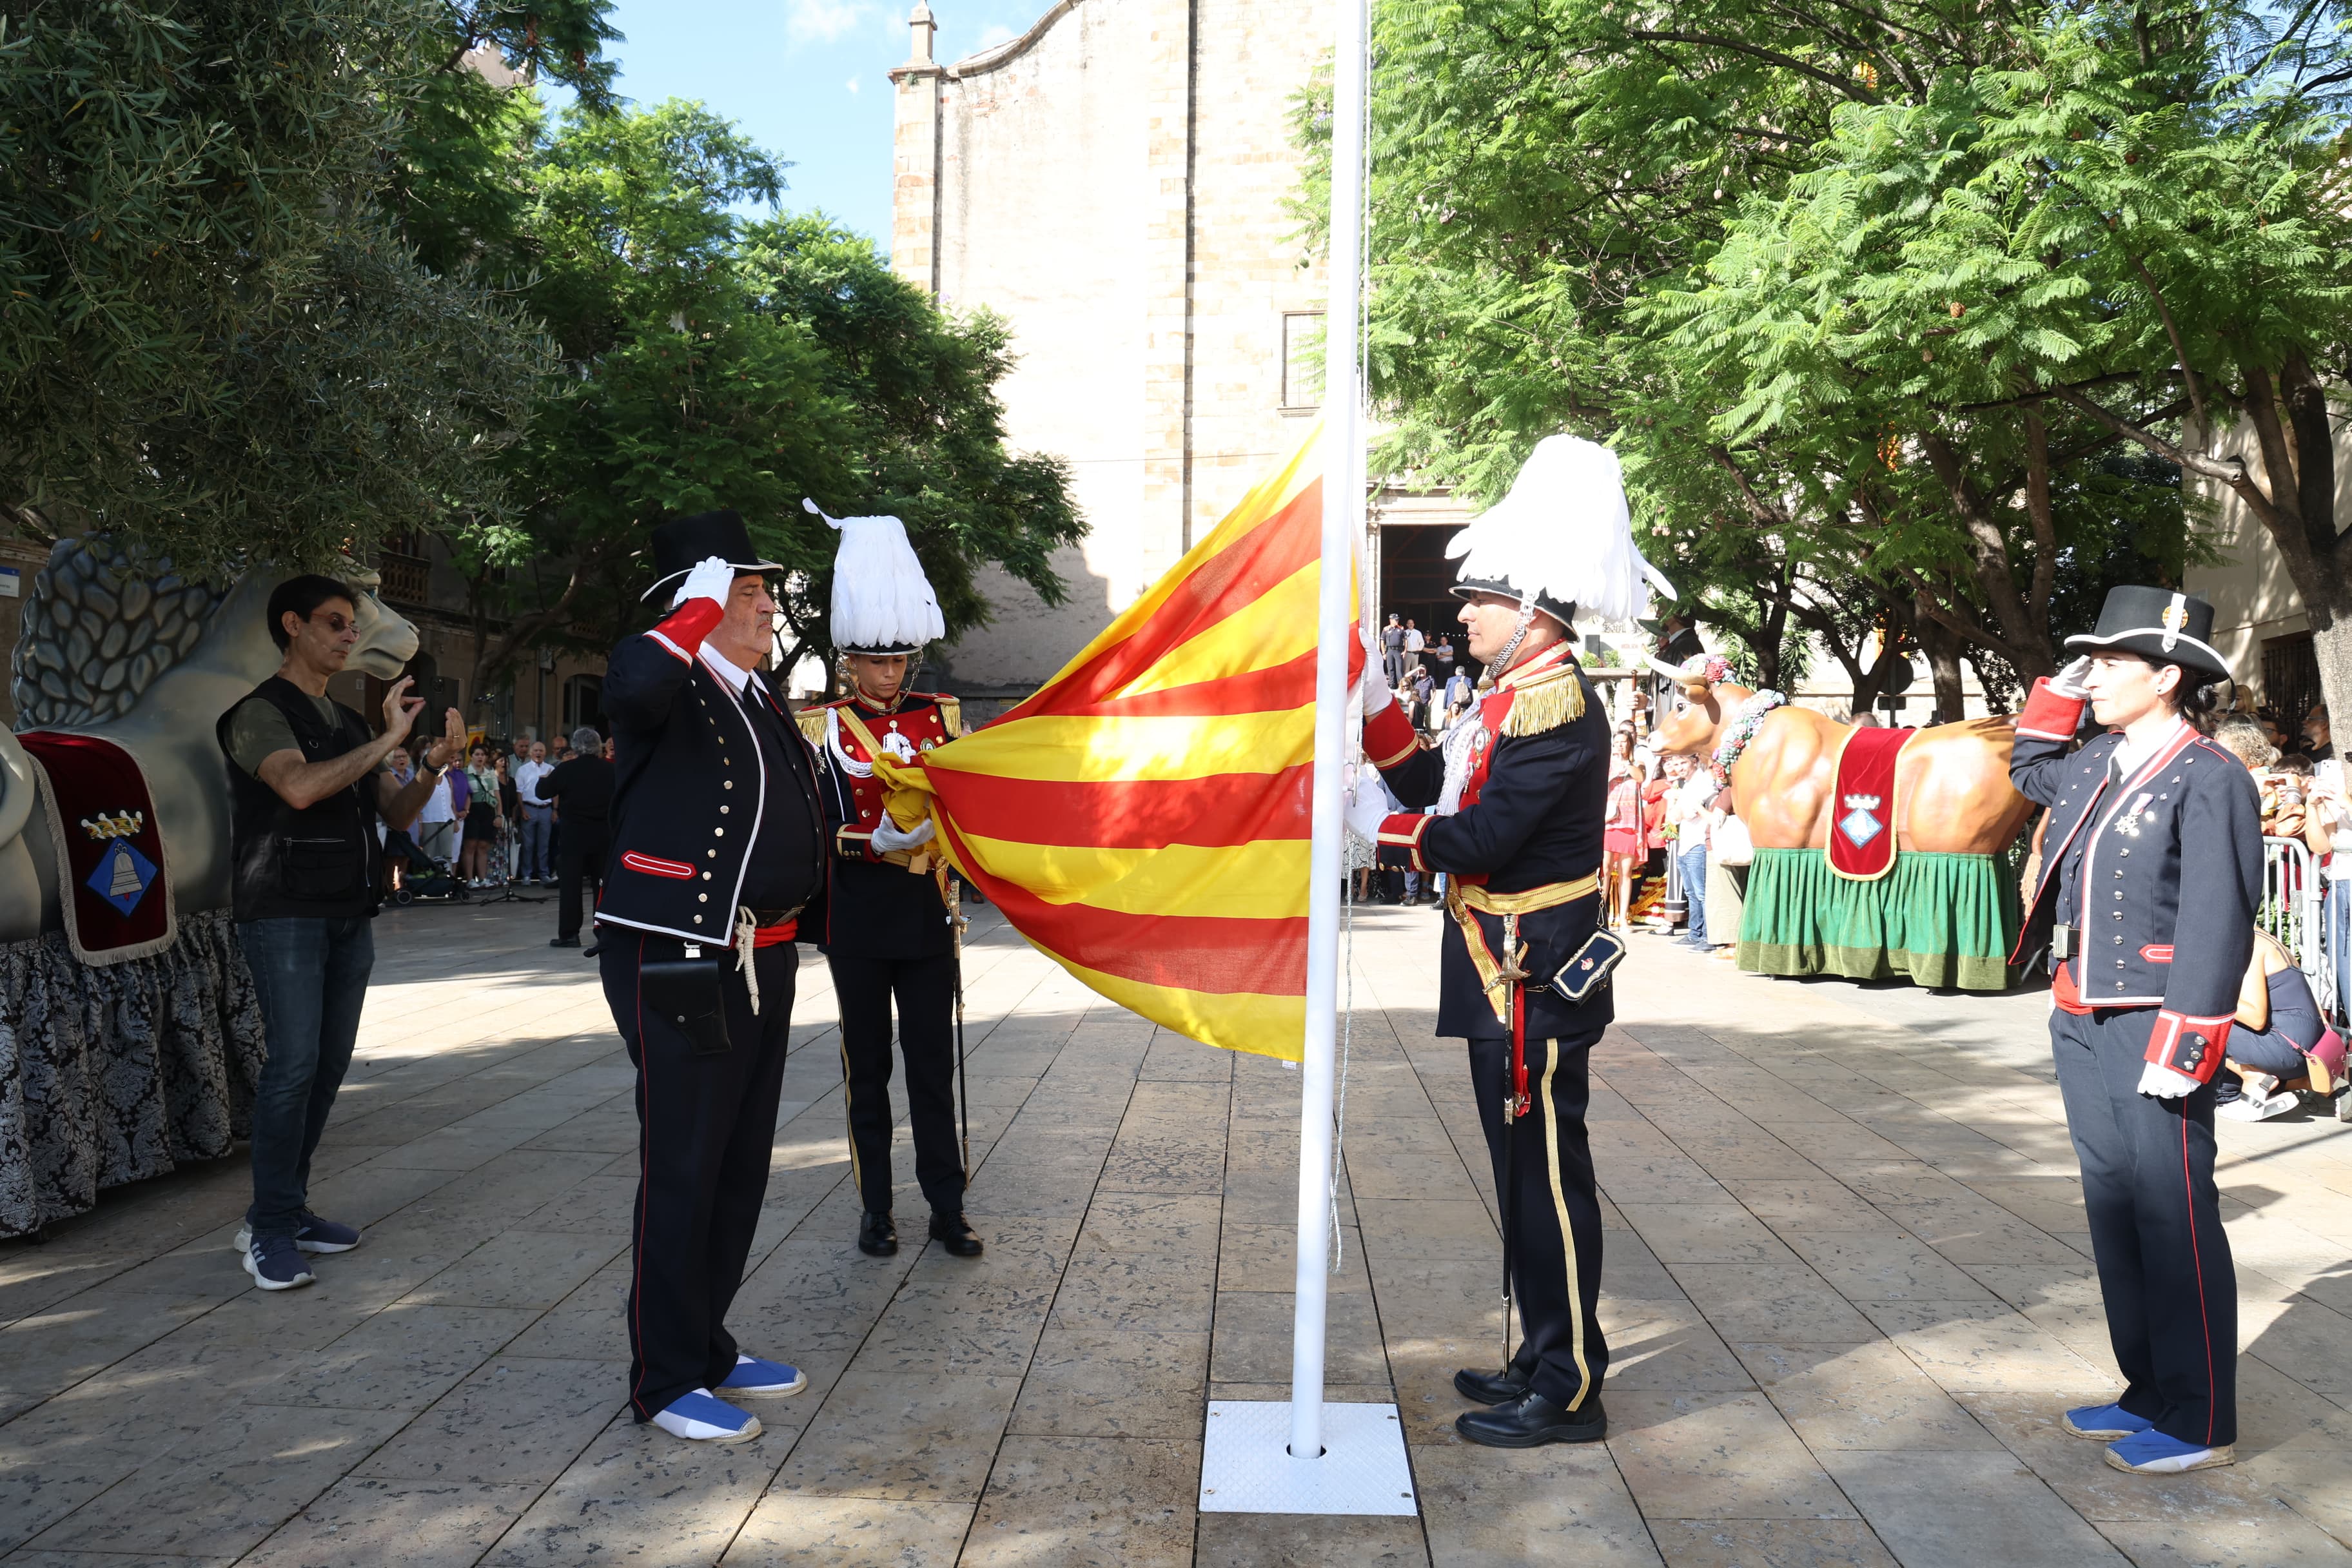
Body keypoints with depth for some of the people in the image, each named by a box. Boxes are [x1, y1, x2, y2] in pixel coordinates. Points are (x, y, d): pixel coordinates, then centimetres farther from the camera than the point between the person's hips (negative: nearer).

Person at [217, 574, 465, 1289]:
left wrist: (432, 769, -4)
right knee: (294, 1063, -12)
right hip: (284, 914, -7)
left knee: (329, 1066, 6)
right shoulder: (262, 712, -4)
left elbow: (395, 812, 15)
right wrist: (388, 739, -18)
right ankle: (268, 1230, -5)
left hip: (348, 917, 7)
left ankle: (290, 1210, 16)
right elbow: (299, 787, -23)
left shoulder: (347, 722, 19)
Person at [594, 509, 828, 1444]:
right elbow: (630, 684, -38)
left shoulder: (762, 699, 13)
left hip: (761, 962, 9)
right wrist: (703, 605, -24)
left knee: (741, 1166, 16)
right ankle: (667, 1382, 13)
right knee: (682, 1172, 0)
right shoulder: (672, 686, -12)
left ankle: (708, 1349, 31)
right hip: (679, 968, -9)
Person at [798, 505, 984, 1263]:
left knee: (934, 1065, 6)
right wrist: (878, 841, -21)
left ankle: (947, 1208, 16)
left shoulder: (941, 716, 6)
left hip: (926, 916, 2)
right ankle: (875, 1210, 20)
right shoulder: (821, 728, -1)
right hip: (857, 921, -1)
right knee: (867, 1068, 8)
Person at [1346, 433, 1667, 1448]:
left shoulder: (1558, 709, -18)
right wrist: (1375, 704, 9)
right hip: (1507, 984, 10)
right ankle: (1545, 1359, 29)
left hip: (1534, 988, -10)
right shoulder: (1517, 698, 14)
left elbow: (1481, 841, -24)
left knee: (1548, 1180, -1)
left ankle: (1569, 1393, 11)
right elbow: (1442, 792, 15)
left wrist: (1371, 825, -13)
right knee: (1527, 1175, 17)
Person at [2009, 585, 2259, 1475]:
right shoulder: (2095, 765, 11)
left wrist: (2181, 1046, -21)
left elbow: (2218, 924, -17)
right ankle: (2148, 1393, 28)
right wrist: (2059, 692, 19)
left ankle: (2198, 1425, 13)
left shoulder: (2209, 779, -12)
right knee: (2113, 1209, 14)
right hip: (2080, 1025, 8)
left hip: (2150, 1030, -8)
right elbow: (2028, 769, 35)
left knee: (2173, 1220, 0)